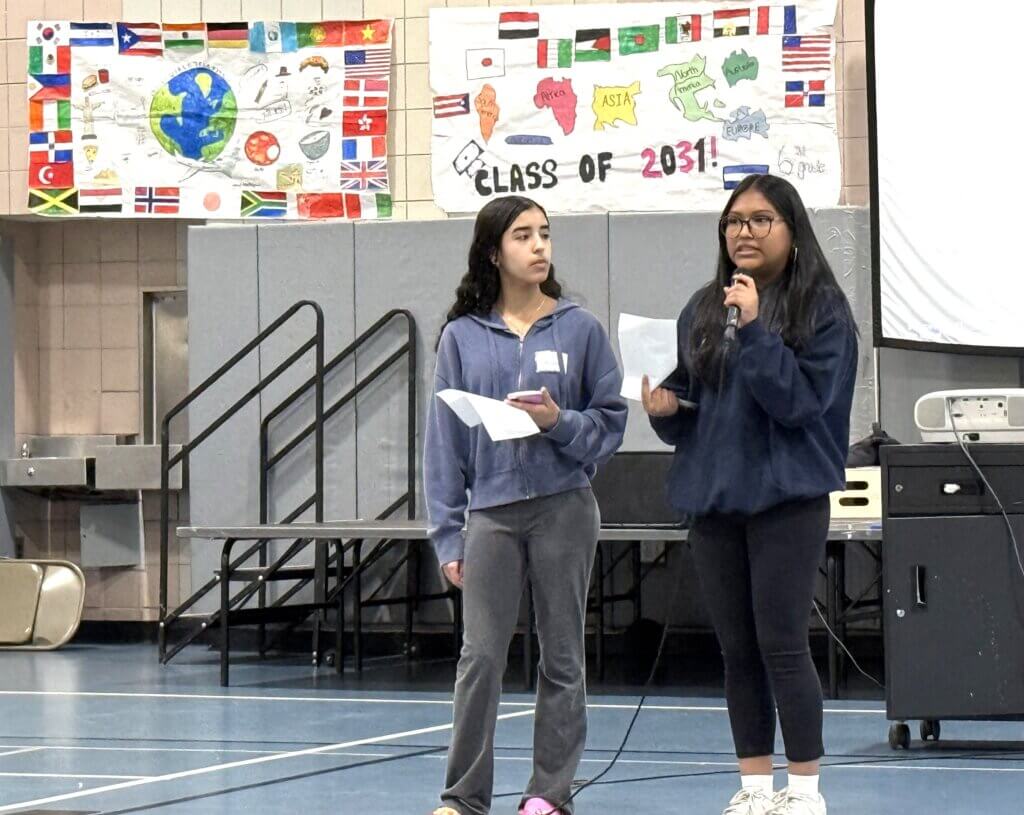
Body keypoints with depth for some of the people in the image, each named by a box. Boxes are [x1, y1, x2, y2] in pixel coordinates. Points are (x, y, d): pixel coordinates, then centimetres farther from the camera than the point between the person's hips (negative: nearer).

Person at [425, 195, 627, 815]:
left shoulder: (580, 329, 3)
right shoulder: (463, 337, 5)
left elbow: (610, 420, 6)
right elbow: (445, 439, 6)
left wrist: (559, 422, -14)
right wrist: (448, 533, 3)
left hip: (564, 507, 0)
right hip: (491, 512, 0)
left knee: (563, 655, 5)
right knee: (480, 657, -2)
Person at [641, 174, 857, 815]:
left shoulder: (822, 309, -5)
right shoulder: (703, 311, 11)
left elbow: (802, 399, -15)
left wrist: (754, 329, -21)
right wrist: (665, 409, -4)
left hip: (787, 498, -5)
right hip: (713, 498, 5)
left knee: (781, 645, -6)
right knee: (738, 651, 9)